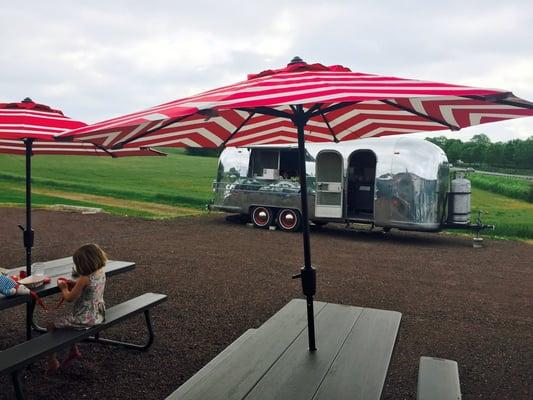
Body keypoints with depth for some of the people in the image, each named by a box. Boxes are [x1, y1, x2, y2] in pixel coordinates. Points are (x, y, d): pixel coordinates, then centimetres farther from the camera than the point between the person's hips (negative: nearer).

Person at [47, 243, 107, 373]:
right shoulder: (101, 272, -2)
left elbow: (69, 298, -12)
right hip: (98, 314, 9)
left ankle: (53, 361, 14)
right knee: (66, 321, 31)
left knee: (52, 327, 9)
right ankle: (74, 350, 36)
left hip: (85, 317, -8)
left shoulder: (85, 279, -24)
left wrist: (63, 287, 6)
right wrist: (70, 284, 6)